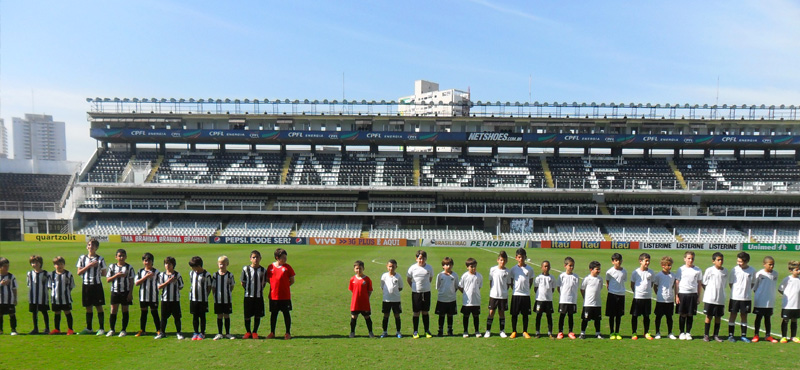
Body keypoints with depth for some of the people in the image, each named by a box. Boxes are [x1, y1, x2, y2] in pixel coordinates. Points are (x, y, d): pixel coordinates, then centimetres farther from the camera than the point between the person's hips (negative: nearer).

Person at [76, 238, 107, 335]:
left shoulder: (100, 259, -1)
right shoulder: (82, 258, 7)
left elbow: (104, 273, 0)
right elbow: (79, 272, 2)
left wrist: (97, 271, -12)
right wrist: (88, 266, -9)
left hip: (97, 285, -3)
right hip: (86, 285, 3)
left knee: (99, 307, 0)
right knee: (88, 308, 11)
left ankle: (101, 328, 6)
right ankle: (89, 328, 22)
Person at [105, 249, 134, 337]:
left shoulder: (129, 267, 0)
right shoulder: (112, 267, 5)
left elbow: (131, 281, 0)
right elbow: (108, 280, 2)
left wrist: (130, 293, -6)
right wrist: (116, 275, -14)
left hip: (125, 292, -1)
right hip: (115, 291, 1)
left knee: (125, 311, 4)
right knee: (113, 310, 1)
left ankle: (124, 330, 12)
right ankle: (111, 329, 13)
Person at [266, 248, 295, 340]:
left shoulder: (287, 267, -3)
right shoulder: (270, 267, 1)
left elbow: (292, 280, 2)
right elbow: (268, 279, 11)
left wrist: (284, 286, -2)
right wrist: (274, 285, 2)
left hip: (285, 296, -1)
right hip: (273, 295, 2)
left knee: (286, 313, 5)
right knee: (273, 313, 11)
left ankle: (288, 333, 15)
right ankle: (272, 333, 23)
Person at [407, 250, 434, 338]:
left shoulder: (429, 268, -1)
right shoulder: (413, 268, -5)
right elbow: (408, 280, 7)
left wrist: (425, 286, 10)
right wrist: (414, 287, 6)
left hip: (426, 292, 1)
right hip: (416, 293, -1)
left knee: (425, 312, 8)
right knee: (416, 312, 4)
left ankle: (427, 330, 17)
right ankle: (415, 331, 13)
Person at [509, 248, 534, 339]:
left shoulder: (529, 269, 2)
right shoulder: (513, 269, 1)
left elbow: (531, 281, 11)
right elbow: (511, 281, 9)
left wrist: (527, 289, 5)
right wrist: (514, 289, 1)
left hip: (526, 295, 0)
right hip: (515, 294, 0)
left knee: (525, 314, 6)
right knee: (514, 314, 4)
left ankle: (525, 331, 17)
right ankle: (514, 331, 15)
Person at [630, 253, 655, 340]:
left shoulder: (651, 272, 1)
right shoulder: (635, 272, -4)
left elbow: (651, 283, 14)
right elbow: (632, 284, 6)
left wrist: (647, 290, 6)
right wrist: (636, 292, 2)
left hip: (648, 297, 2)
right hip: (637, 297, -2)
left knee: (646, 316, 10)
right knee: (634, 315, 3)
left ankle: (646, 333, 21)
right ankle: (634, 333, 13)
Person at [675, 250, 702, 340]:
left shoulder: (698, 270, 5)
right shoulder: (681, 269, 1)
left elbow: (699, 284, 10)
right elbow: (677, 283, 2)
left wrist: (699, 296, 7)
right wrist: (676, 296, -3)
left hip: (693, 294, 1)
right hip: (682, 293, -1)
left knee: (690, 315, 4)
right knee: (683, 314, 3)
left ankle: (688, 332, 15)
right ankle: (682, 333, 12)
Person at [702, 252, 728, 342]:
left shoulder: (725, 271, 4)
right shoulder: (709, 270, -6)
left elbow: (724, 284, 16)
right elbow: (703, 284, 1)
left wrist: (719, 291, 7)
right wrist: (709, 292, -3)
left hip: (721, 299, 3)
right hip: (709, 298, -3)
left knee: (718, 317, 8)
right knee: (709, 316, 4)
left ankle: (716, 335, 20)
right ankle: (706, 335, 12)